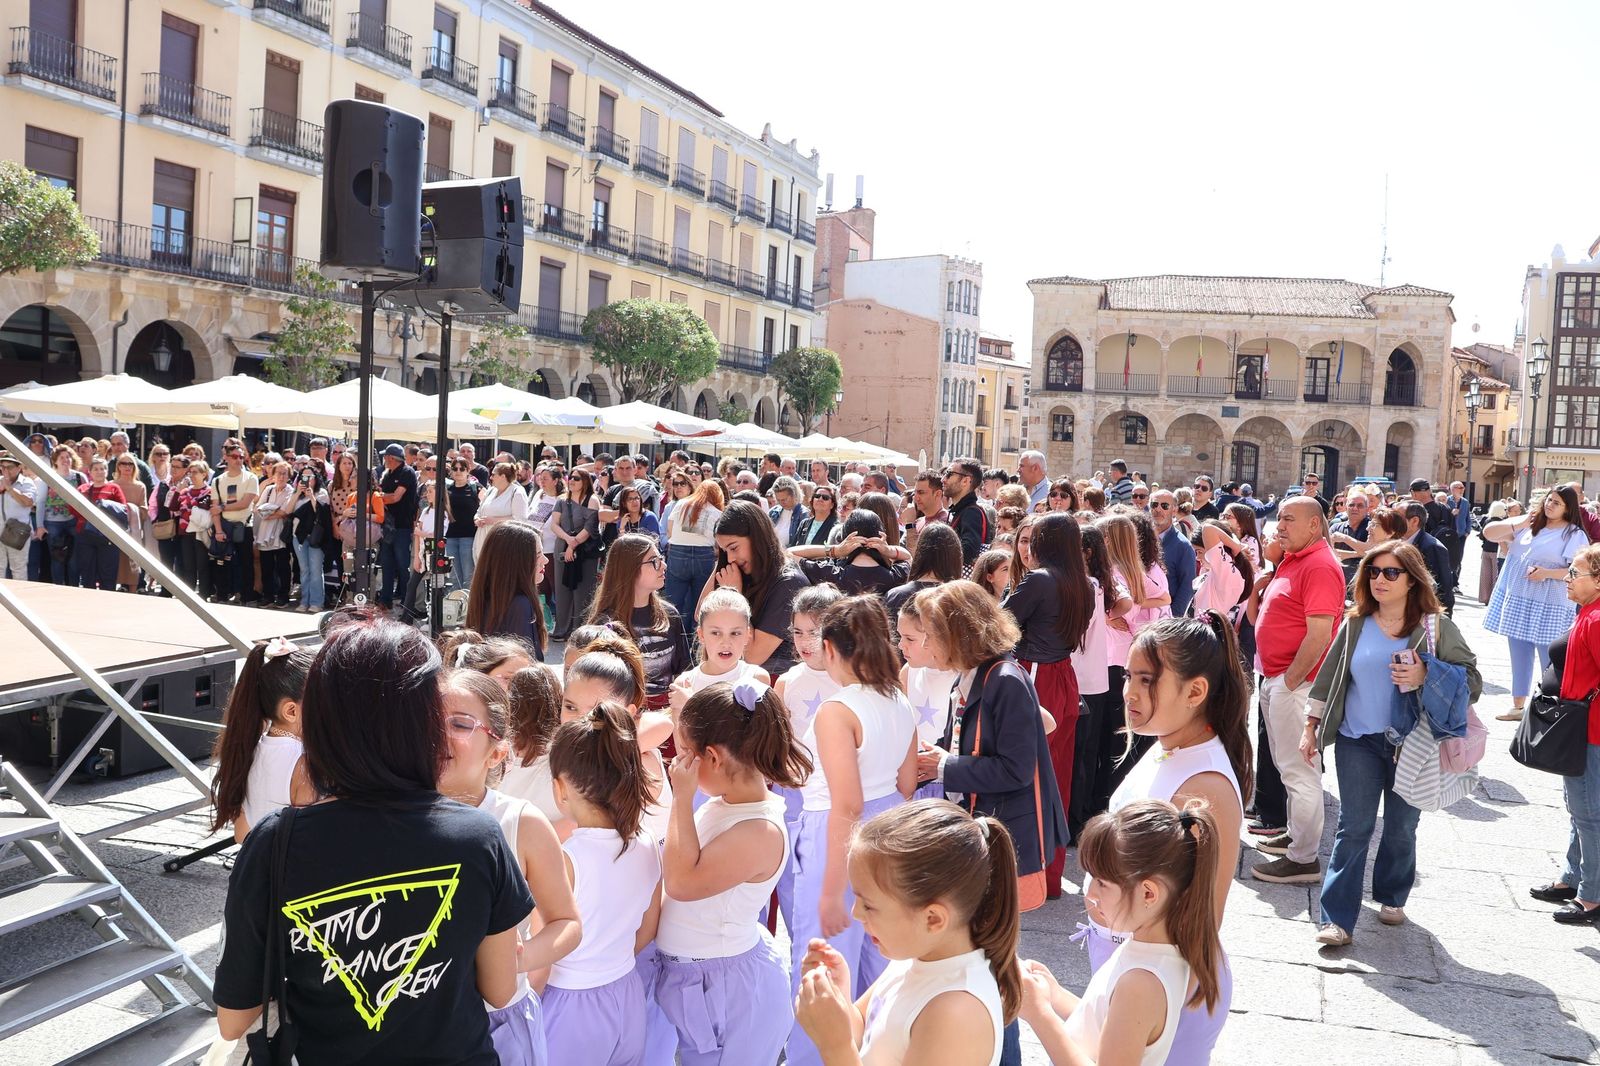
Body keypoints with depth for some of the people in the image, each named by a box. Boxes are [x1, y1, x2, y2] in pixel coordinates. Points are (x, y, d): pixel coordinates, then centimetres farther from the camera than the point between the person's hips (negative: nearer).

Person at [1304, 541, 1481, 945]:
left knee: (1402, 828, 12)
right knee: (1353, 828, -2)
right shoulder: (1356, 625, 3)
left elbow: (1472, 680, -4)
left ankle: (1392, 898, 34)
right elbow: (1329, 677, 9)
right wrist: (1311, 728, 8)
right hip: (1358, 743, 1)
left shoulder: (1436, 626, -4)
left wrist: (1426, 677, -22)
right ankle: (1337, 918, 1)